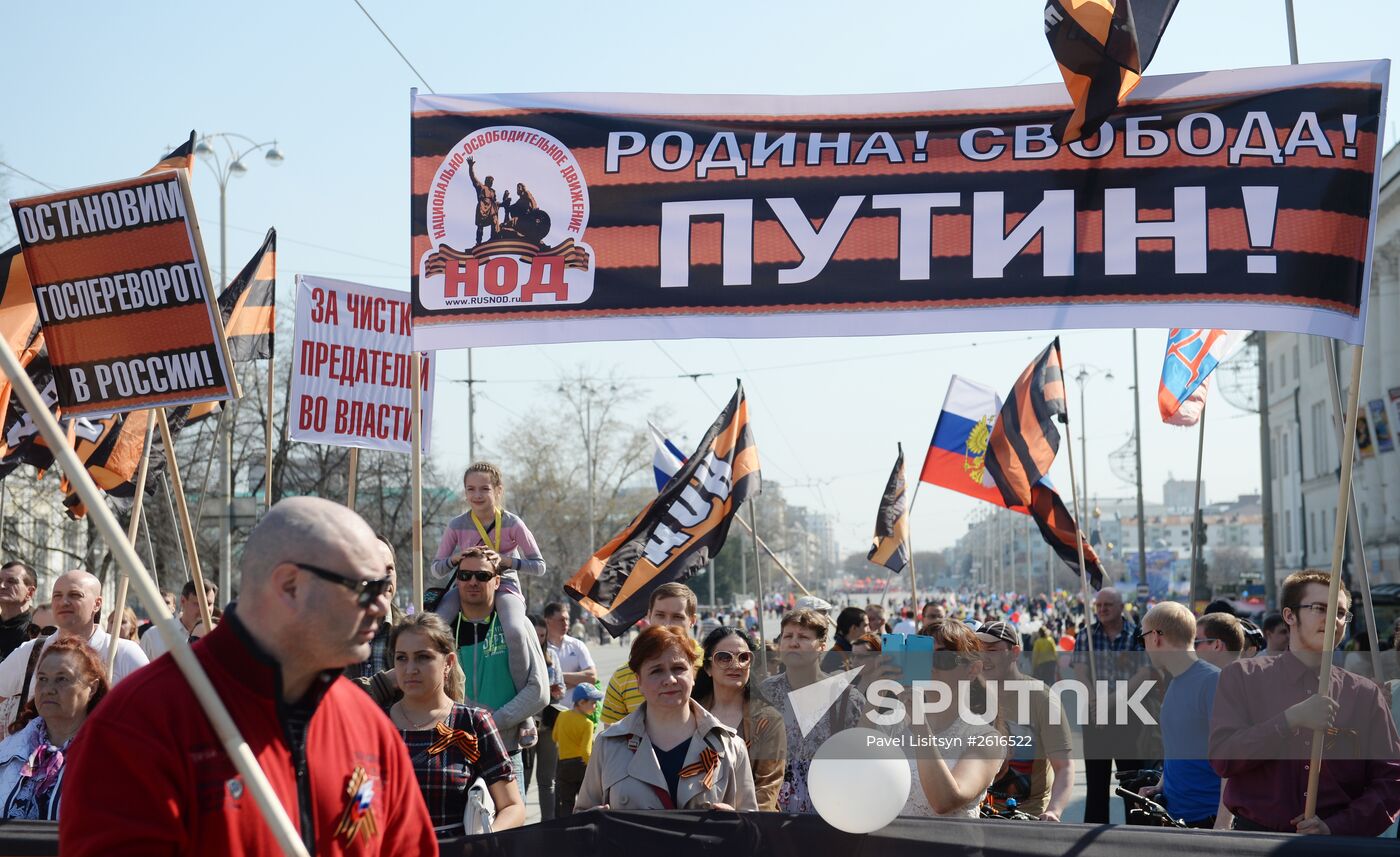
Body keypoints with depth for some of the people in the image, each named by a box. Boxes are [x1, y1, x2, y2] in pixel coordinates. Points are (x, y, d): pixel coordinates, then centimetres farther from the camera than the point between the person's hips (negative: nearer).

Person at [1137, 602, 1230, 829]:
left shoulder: (1212, 681, -14)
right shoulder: (1174, 683, 12)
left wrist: (1222, 826, -22)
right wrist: (1161, 786, 8)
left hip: (1209, 819, -8)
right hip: (1173, 816, 8)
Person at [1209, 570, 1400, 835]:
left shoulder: (1365, 695, 12)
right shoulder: (1242, 677, 8)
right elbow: (1222, 758, -4)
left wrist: (1335, 828, -6)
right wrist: (1292, 719, -12)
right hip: (1256, 842, -1)